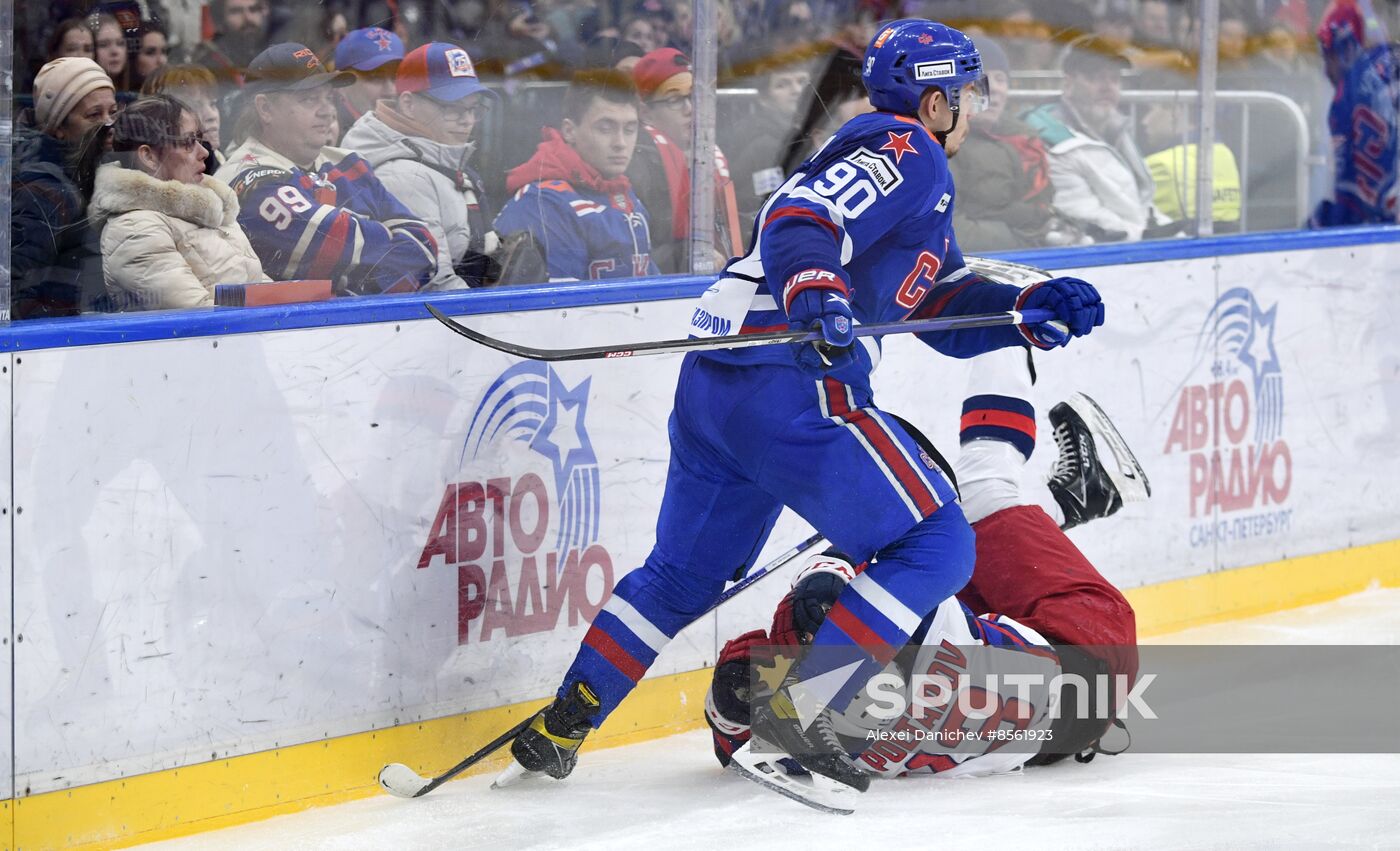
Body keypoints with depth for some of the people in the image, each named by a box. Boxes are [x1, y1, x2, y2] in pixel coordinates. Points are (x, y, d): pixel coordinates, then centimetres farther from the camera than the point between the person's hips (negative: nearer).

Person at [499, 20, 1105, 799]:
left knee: (683, 573, 22)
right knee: (936, 546, -5)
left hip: (713, 384, 10)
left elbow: (948, 311, 31)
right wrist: (814, 291, -37)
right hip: (791, 387, -10)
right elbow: (803, 218, -19)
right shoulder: (908, 154, -2)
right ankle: (793, 704, -12)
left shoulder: (897, 167, 30)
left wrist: (1034, 309, 17)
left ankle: (559, 729, 21)